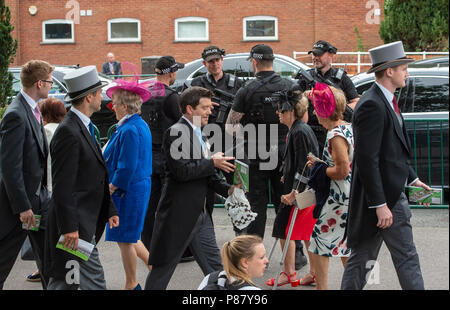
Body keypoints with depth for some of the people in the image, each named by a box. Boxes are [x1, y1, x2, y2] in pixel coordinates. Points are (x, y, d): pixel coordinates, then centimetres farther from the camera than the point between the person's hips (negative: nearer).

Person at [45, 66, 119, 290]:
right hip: (75, 224, -10)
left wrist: (110, 209, 20)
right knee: (93, 280, -4)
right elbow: (62, 185, -21)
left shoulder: (83, 127, 15)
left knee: (64, 281, 14)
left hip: (84, 222, 10)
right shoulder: (68, 131, -18)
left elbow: (96, 177, 21)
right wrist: (70, 227, -22)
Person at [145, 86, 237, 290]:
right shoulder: (176, 133, -15)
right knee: (163, 268, 3)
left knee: (215, 268, 10)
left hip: (199, 213, 9)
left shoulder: (199, 135, 15)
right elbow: (181, 171, -24)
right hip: (178, 214, -9)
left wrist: (227, 189, 3)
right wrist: (212, 162, -15)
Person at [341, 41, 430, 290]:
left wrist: (412, 179, 22)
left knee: (363, 257, 14)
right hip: (385, 196, -10)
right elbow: (367, 159, -23)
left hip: (390, 192, 10)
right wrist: (380, 204, -23)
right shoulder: (372, 106, -19)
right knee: (407, 258, -2)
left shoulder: (385, 101, 13)